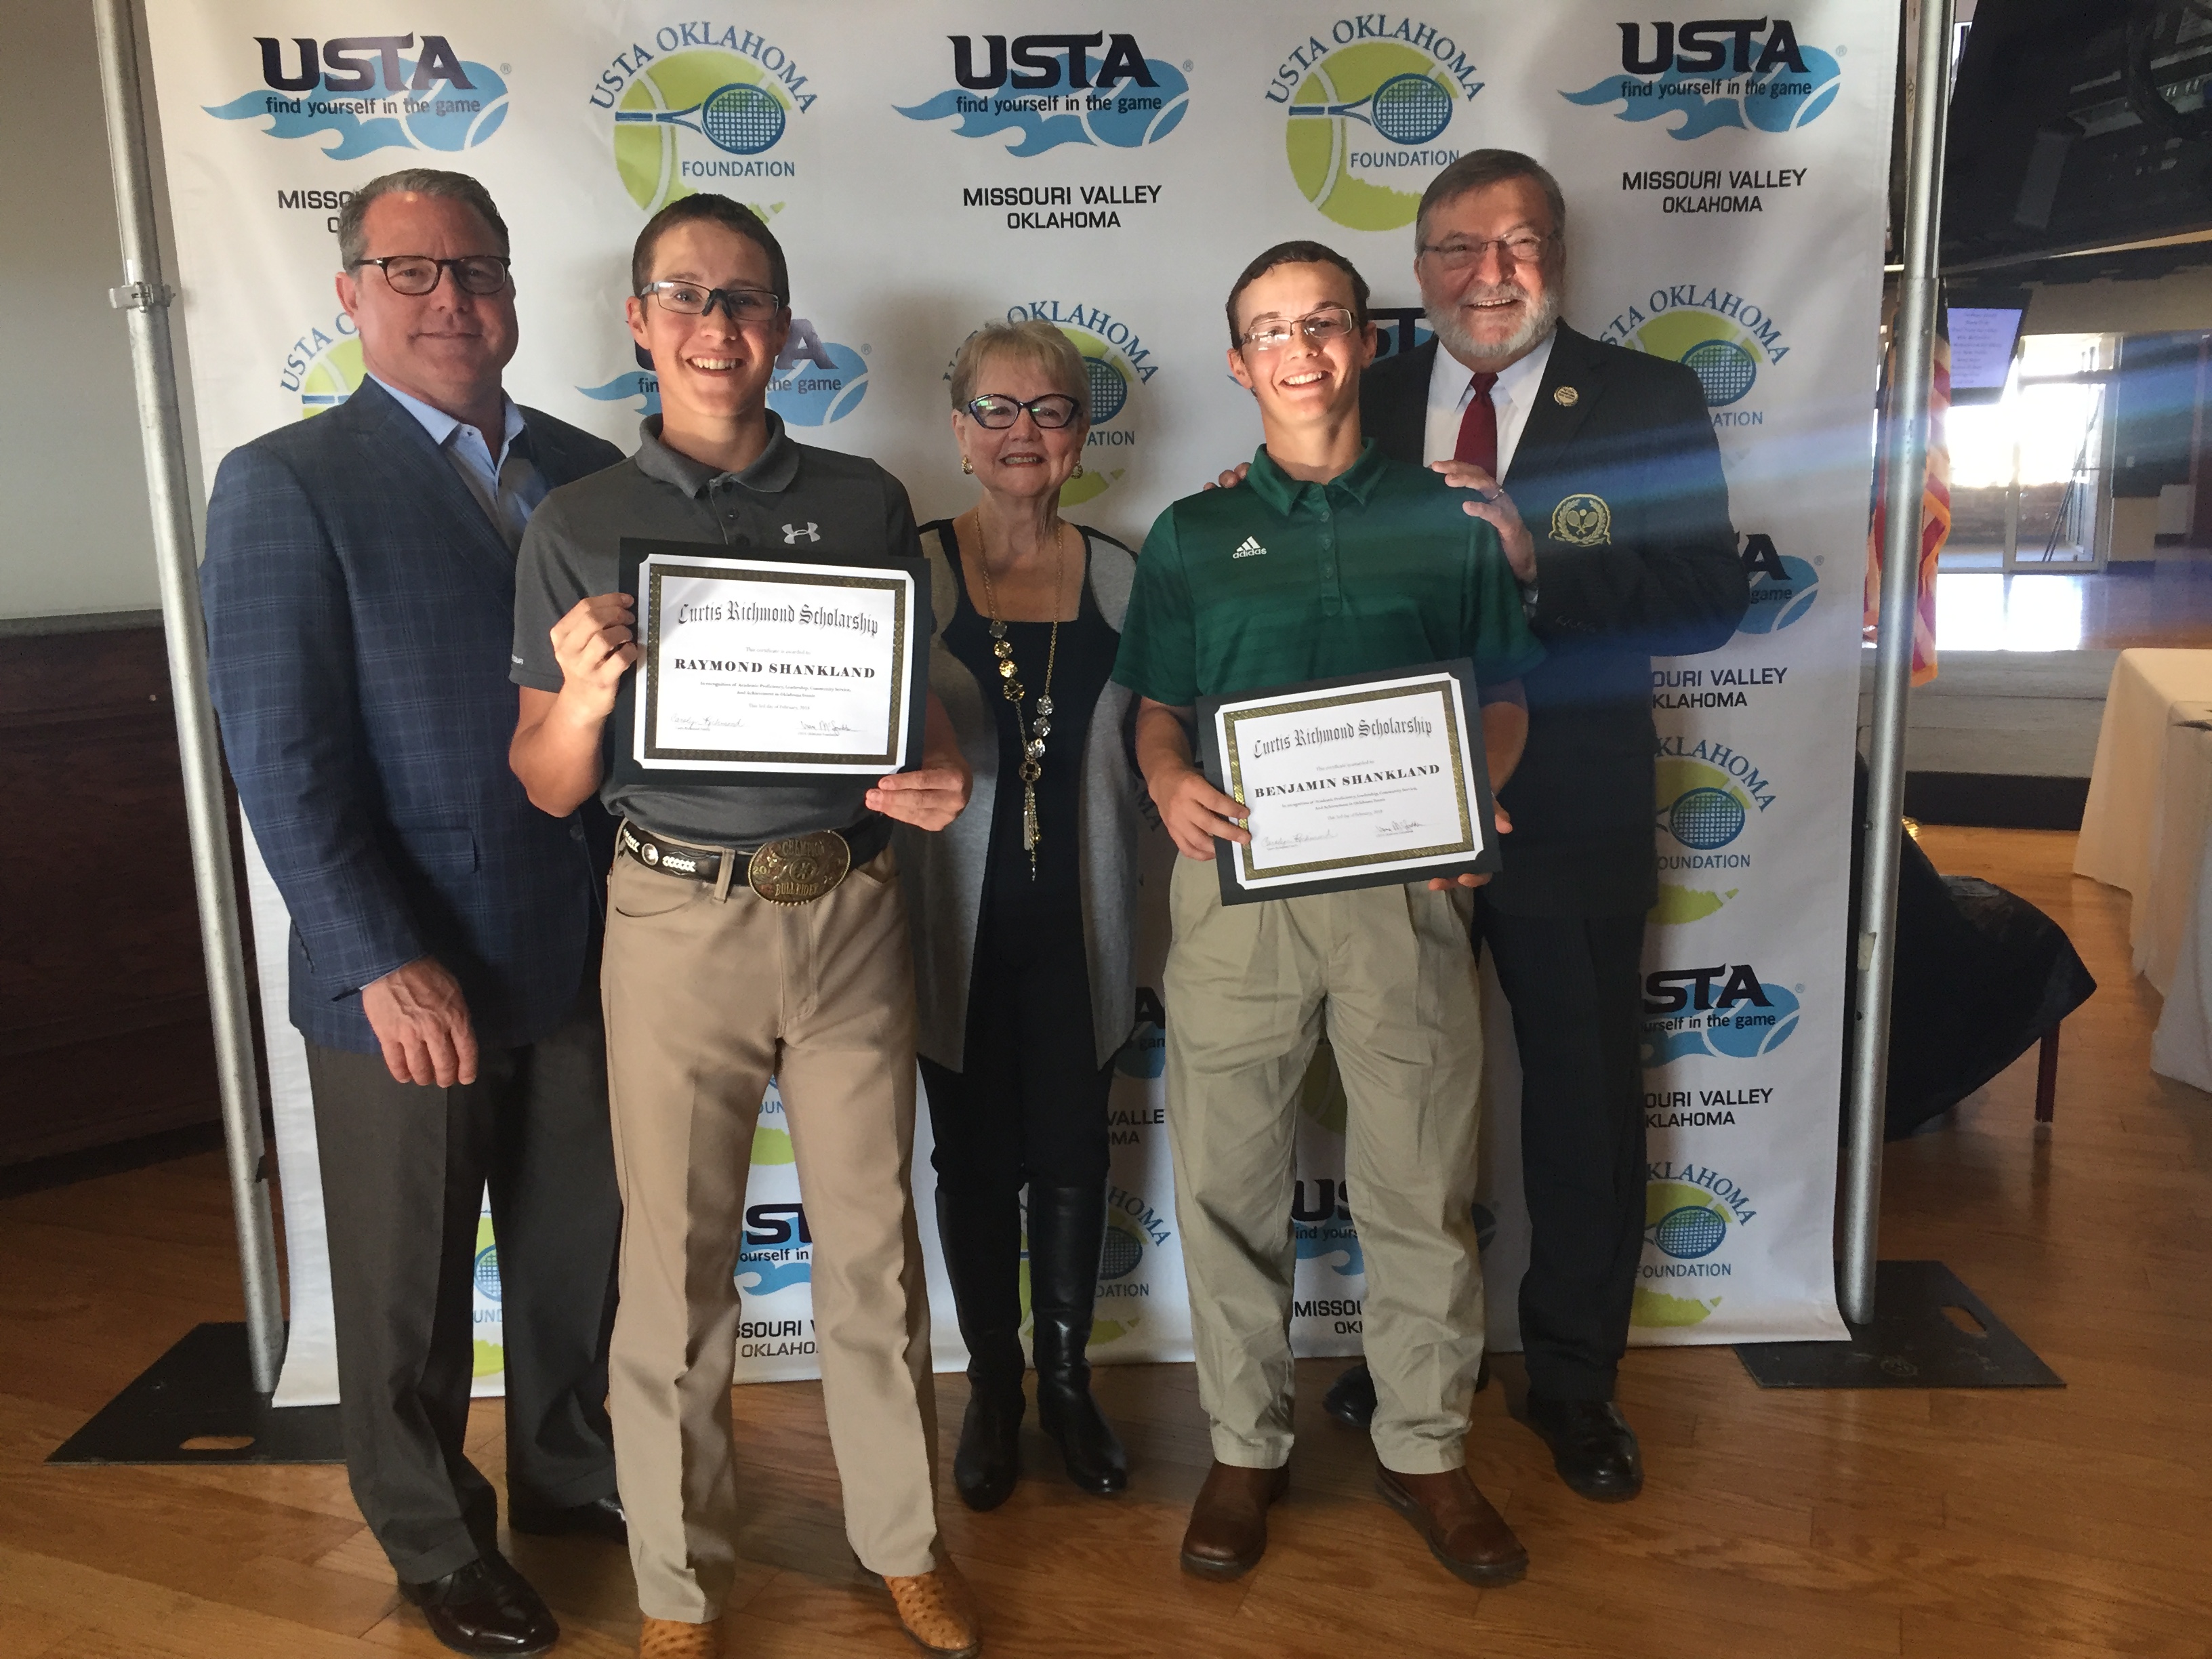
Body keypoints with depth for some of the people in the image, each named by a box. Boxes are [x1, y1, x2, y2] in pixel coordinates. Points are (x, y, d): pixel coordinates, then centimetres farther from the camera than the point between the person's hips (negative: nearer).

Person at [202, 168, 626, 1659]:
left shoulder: (589, 471, 7)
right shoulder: (286, 485, -7)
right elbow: (282, 755, -13)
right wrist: (388, 963, -19)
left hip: (580, 954, 4)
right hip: (405, 978, -4)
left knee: (578, 1250, 20)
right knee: (411, 1293, 14)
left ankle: (567, 1469, 44)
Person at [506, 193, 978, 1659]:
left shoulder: (865, 500, 5)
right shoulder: (580, 526, 1)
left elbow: (917, 688, 14)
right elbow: (547, 789, 1)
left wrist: (944, 774, -8)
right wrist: (582, 697, -19)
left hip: (851, 911, 2)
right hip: (678, 920, -1)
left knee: (876, 1241, 12)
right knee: (677, 1264, 9)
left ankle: (906, 1540, 33)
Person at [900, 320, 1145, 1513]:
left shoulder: (1121, 578, 4)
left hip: (1076, 920, 2)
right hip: (959, 917, -1)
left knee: (1073, 1156, 12)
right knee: (974, 1159, 10)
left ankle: (1067, 1381, 32)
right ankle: (993, 1386, 31)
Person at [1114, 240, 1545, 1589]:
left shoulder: (1446, 519, 8)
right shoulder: (1194, 533, 9)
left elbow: (1503, 697, 9)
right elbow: (1159, 707, 10)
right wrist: (1170, 784, -12)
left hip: (1406, 883, 0)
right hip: (1237, 882, 1)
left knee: (1422, 1184, 7)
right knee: (1230, 1182, 7)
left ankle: (1426, 1447, 27)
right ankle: (1248, 1446, 25)